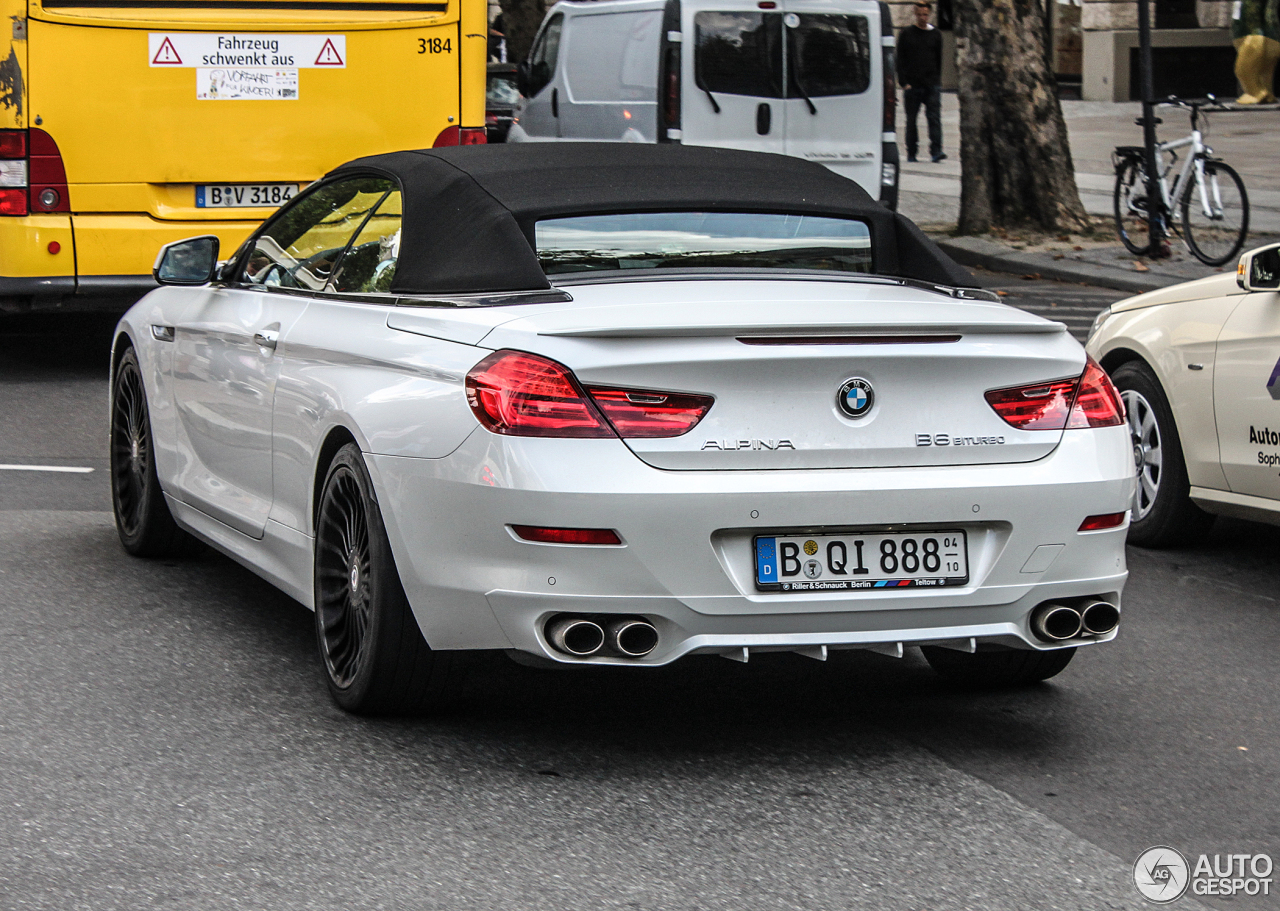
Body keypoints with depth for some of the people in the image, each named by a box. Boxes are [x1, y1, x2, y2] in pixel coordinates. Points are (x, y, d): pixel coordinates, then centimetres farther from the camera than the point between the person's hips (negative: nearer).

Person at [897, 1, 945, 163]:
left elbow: (939, 60, 14)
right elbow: (900, 60, 3)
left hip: (932, 85, 0)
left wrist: (937, 80, 7)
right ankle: (911, 153, 13)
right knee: (911, 120, 5)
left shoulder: (936, 34, 10)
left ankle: (936, 151, -16)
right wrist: (904, 82, -6)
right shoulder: (906, 34, 5)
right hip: (912, 85, 0)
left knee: (934, 118, -11)